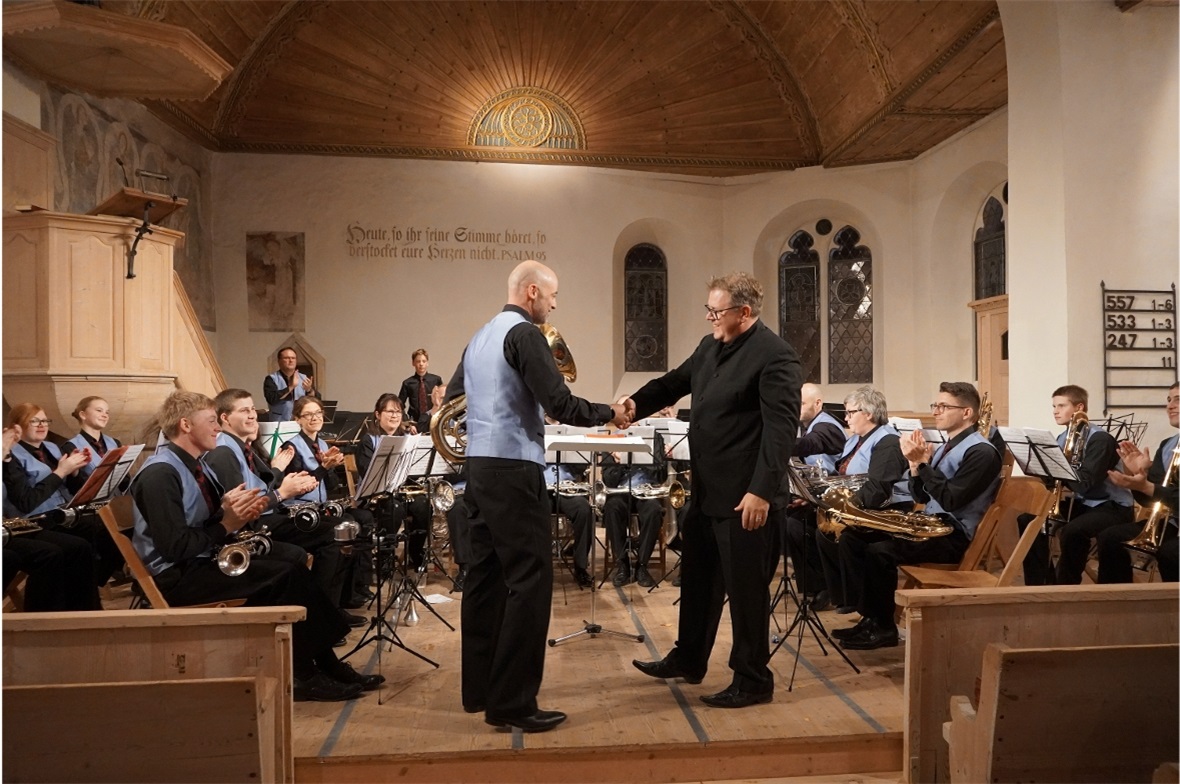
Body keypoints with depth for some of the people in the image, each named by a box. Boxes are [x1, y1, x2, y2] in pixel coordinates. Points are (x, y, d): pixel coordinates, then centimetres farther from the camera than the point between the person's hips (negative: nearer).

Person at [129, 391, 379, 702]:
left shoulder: (197, 465, 13)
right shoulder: (160, 474, -17)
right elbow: (174, 547, -24)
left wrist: (238, 514, -6)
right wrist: (225, 525, -17)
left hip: (208, 560, 9)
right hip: (177, 576, -9)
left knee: (294, 568, -8)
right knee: (285, 577, -22)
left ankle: (328, 664, -7)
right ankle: (305, 676, -13)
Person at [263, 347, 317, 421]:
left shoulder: (305, 379, 8)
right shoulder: (271, 379, 0)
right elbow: (271, 399, -16)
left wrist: (309, 390, -18)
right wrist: (291, 387, -18)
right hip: (280, 424, -3)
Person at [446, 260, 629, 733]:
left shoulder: (481, 337, 17)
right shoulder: (523, 333, -10)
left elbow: (451, 398, 22)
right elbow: (560, 405, -17)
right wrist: (609, 414, -3)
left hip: (478, 466, 10)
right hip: (513, 468, -10)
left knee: (486, 574, 13)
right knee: (530, 579, -6)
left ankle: (479, 689, 22)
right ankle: (512, 702, -3)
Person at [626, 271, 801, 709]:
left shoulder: (774, 357, -16)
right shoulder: (711, 347, 11)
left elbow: (781, 428, -21)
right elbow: (674, 383, 21)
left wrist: (762, 491, -25)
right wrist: (635, 404, 3)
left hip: (744, 497, -9)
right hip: (707, 491, 9)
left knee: (745, 588, 4)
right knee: (698, 579, 21)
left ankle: (753, 681, 20)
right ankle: (688, 660, 39)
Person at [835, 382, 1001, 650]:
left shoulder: (981, 452, -11)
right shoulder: (945, 447, 16)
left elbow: (951, 499, -22)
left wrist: (923, 462, -19)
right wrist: (915, 463, -1)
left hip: (955, 536, -9)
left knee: (879, 551, -28)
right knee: (851, 536, -1)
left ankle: (883, 628, -10)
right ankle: (870, 615, -1)